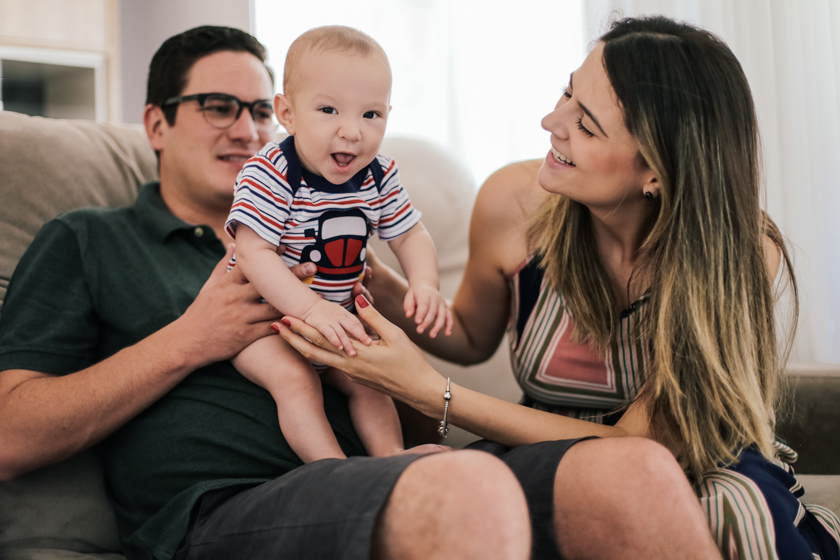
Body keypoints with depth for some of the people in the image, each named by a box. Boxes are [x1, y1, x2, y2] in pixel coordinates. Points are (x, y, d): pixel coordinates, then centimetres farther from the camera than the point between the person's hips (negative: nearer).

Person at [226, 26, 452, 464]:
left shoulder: (378, 176, -7)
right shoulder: (269, 174, -25)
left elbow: (411, 235, 1)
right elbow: (254, 253, -30)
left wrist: (424, 285, -20)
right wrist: (311, 307, -39)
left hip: (334, 317, 6)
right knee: (292, 376, -25)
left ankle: (390, 457, 7)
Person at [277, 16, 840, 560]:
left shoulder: (744, 256, -20)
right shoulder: (514, 201, -12)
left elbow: (630, 444, -19)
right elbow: (472, 336, 9)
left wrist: (427, 390, -24)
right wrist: (382, 286, -13)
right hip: (550, 459, 2)